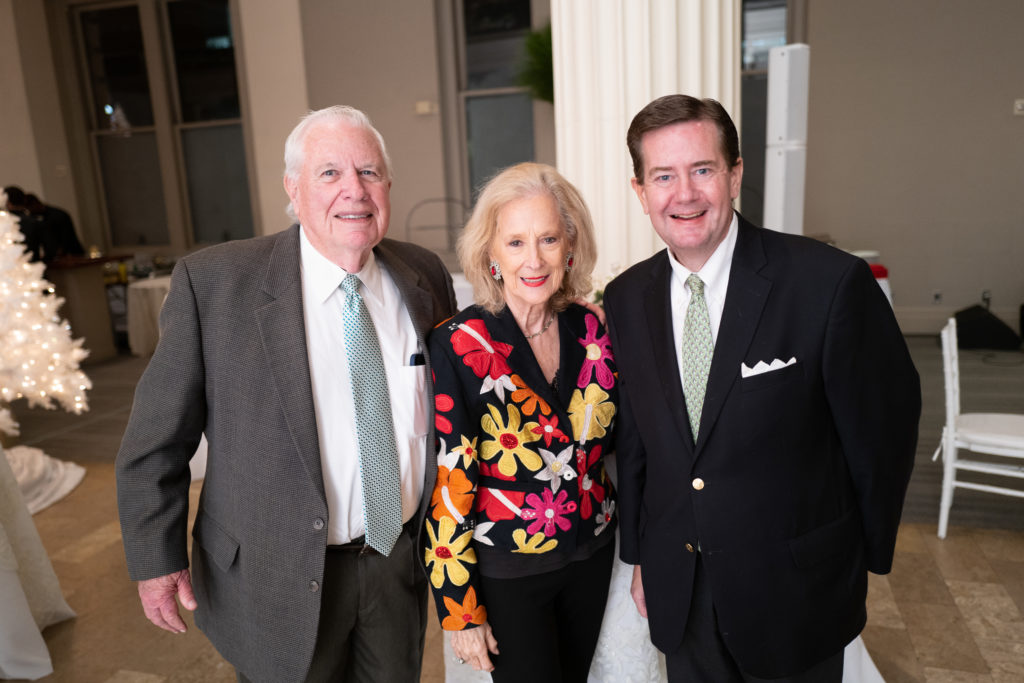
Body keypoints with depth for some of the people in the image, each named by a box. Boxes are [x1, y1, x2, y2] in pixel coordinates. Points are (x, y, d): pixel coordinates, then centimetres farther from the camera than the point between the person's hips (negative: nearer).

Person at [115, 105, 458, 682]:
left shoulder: (425, 276, -4)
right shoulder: (211, 283, -16)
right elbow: (158, 438, -8)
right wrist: (156, 559, -5)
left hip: (402, 561, 4)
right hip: (281, 581, -3)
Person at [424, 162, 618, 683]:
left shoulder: (591, 330, -7)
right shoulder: (459, 344, -20)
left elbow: (613, 445, 5)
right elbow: (448, 480, -16)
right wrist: (460, 610, -11)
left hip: (592, 559, 5)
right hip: (506, 574, -4)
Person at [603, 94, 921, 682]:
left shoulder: (831, 282, -18)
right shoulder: (626, 300, -4)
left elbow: (885, 428, -8)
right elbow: (632, 439, 3)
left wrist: (868, 559, 2)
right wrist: (638, 554, 9)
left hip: (796, 594, -3)